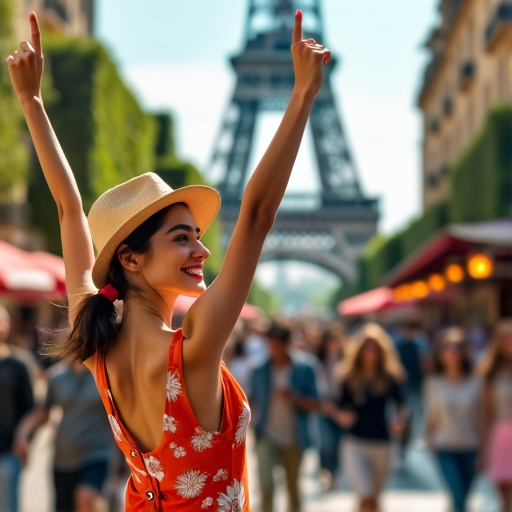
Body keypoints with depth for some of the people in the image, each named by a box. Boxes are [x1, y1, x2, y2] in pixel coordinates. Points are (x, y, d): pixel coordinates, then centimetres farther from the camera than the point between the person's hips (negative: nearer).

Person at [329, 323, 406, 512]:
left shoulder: (390, 379, -1)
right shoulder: (349, 379, -3)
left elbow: (400, 405, 12)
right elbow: (337, 408, 4)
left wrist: (399, 421, -8)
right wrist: (341, 416, -18)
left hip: (381, 445, 2)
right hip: (355, 443, -2)